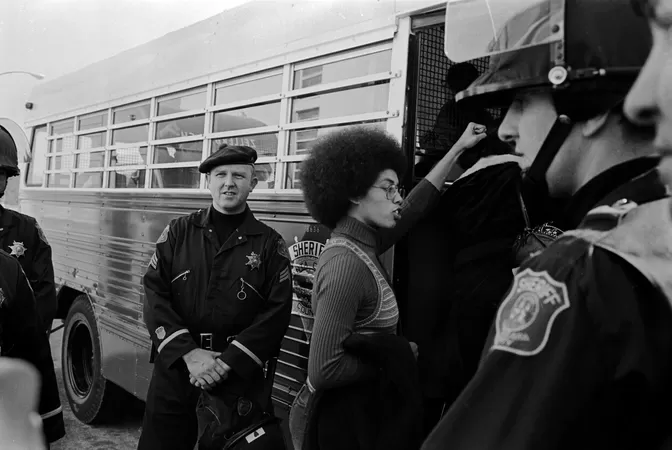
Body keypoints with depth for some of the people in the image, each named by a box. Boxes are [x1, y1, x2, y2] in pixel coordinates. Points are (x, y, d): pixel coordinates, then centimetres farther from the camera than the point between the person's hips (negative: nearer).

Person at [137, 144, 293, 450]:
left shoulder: (269, 243, 0)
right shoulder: (178, 232, 5)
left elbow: (278, 311, -7)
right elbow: (154, 294, -2)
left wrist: (228, 362, -15)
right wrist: (189, 353, -14)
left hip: (240, 377, -1)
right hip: (174, 370, 1)